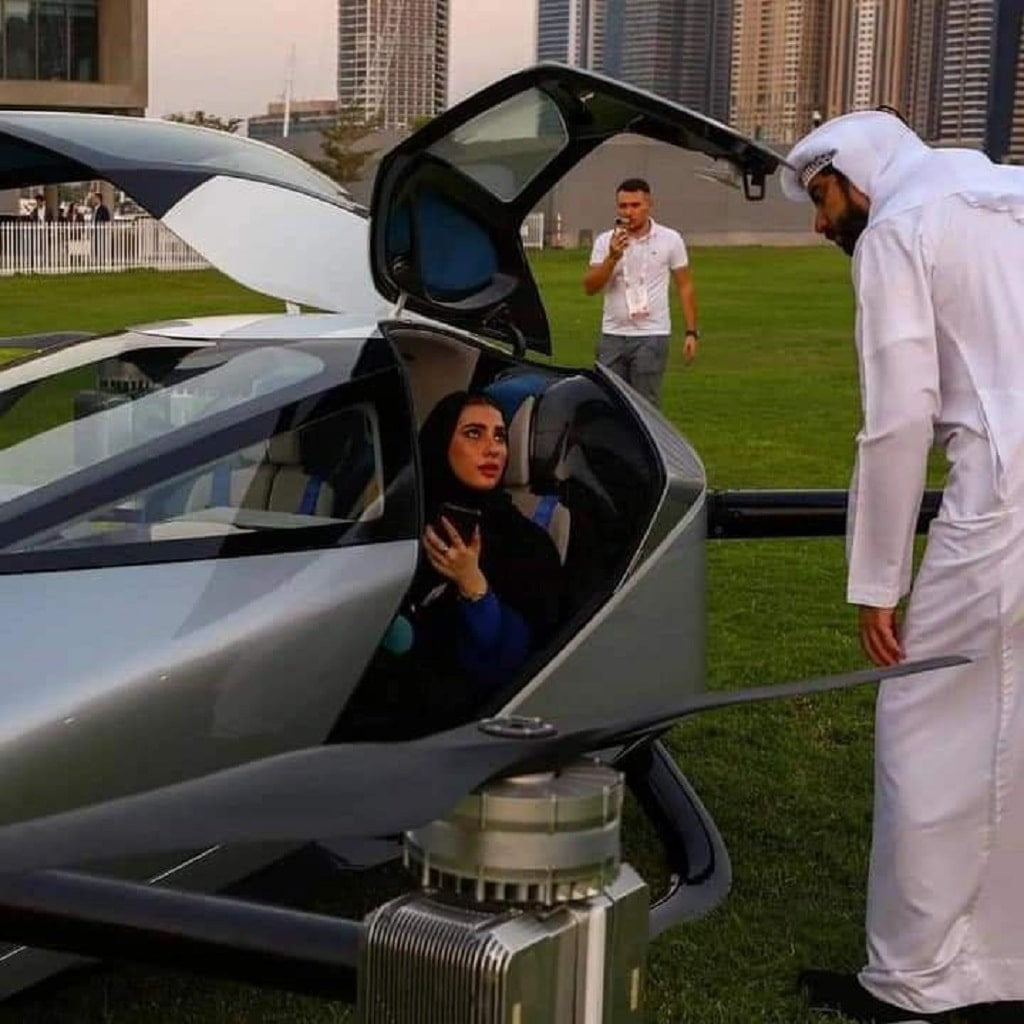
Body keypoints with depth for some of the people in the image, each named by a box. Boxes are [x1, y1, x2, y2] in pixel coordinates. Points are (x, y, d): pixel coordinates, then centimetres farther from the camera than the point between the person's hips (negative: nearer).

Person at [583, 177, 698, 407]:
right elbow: (590, 287, -3)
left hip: (652, 336, -3)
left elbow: (685, 287, 5)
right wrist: (612, 258, -17)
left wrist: (691, 332, 0)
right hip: (613, 336, 3)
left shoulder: (670, 240, 2)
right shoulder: (606, 241, 5)